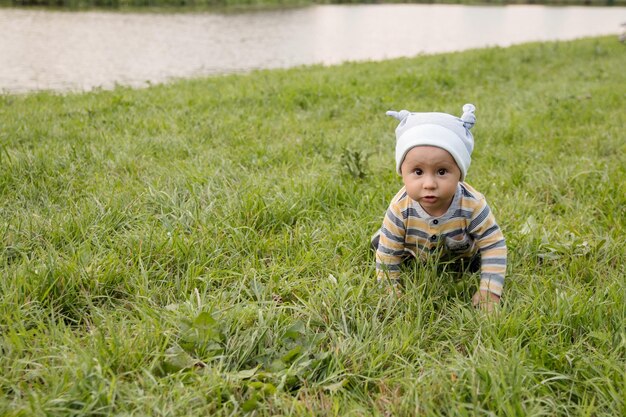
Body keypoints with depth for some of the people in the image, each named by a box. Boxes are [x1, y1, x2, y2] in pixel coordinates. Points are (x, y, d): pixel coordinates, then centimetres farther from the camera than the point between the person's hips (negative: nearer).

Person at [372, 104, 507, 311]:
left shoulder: (472, 206, -43)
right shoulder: (400, 209, -41)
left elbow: (494, 246, -31)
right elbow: (387, 255, -28)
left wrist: (489, 292, -35)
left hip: (463, 253, -1)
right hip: (417, 251, 1)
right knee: (379, 244, 2)